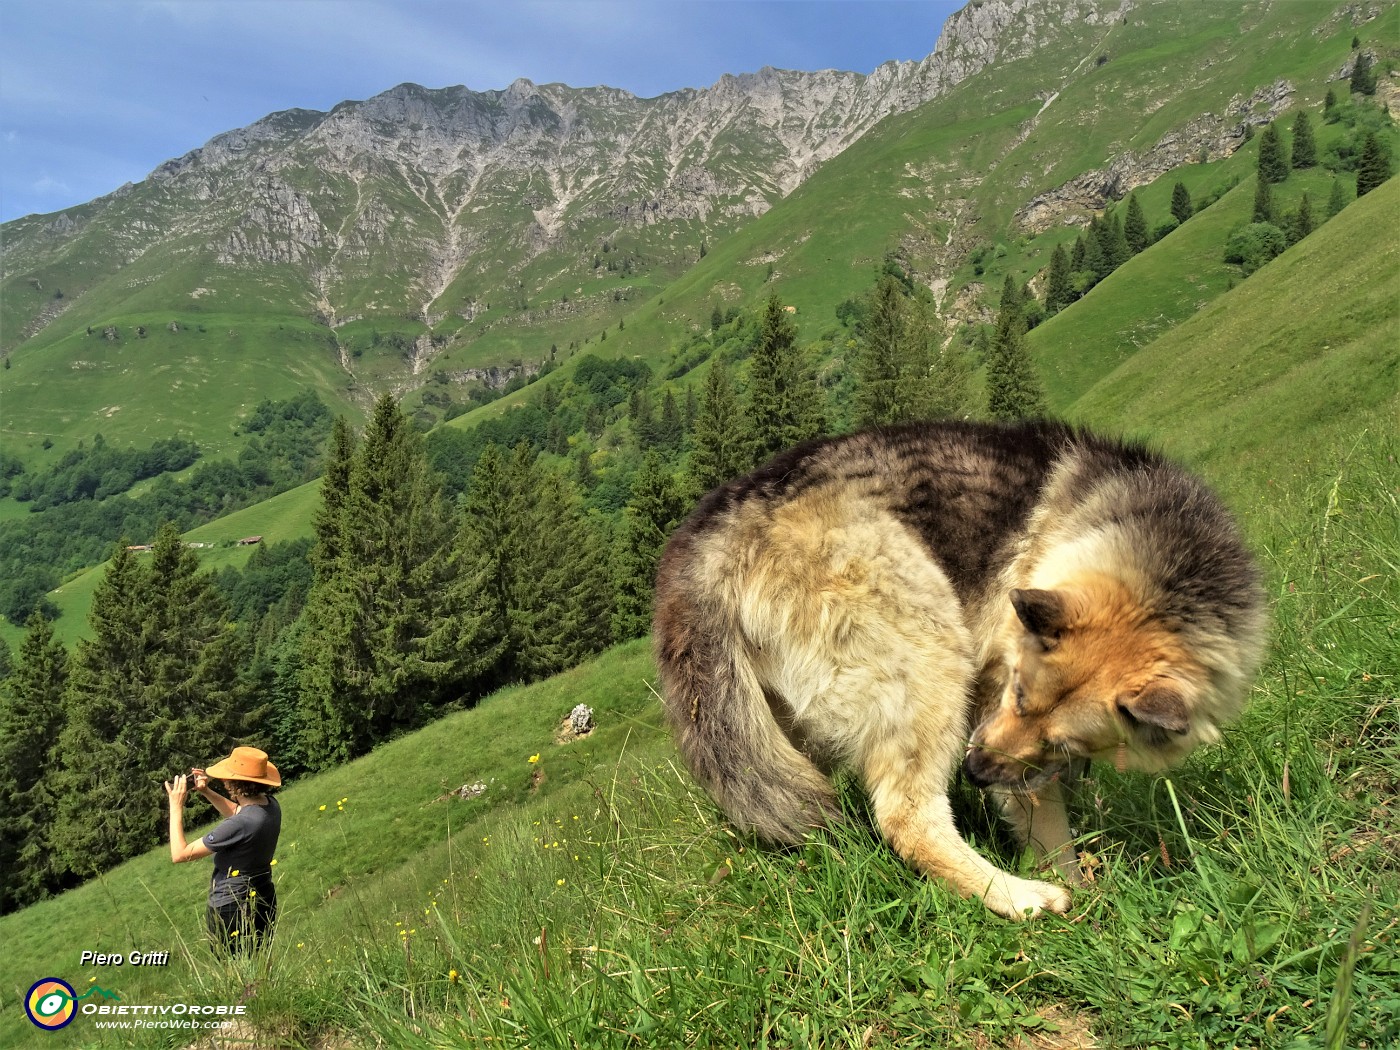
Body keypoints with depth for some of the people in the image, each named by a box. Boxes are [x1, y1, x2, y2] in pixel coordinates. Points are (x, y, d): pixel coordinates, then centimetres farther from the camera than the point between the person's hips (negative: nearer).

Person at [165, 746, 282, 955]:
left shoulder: (239, 826, -30)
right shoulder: (270, 805, -6)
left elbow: (179, 854, -21)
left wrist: (176, 806, -13)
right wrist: (206, 792, 9)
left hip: (232, 910, -8)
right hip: (265, 901, 8)